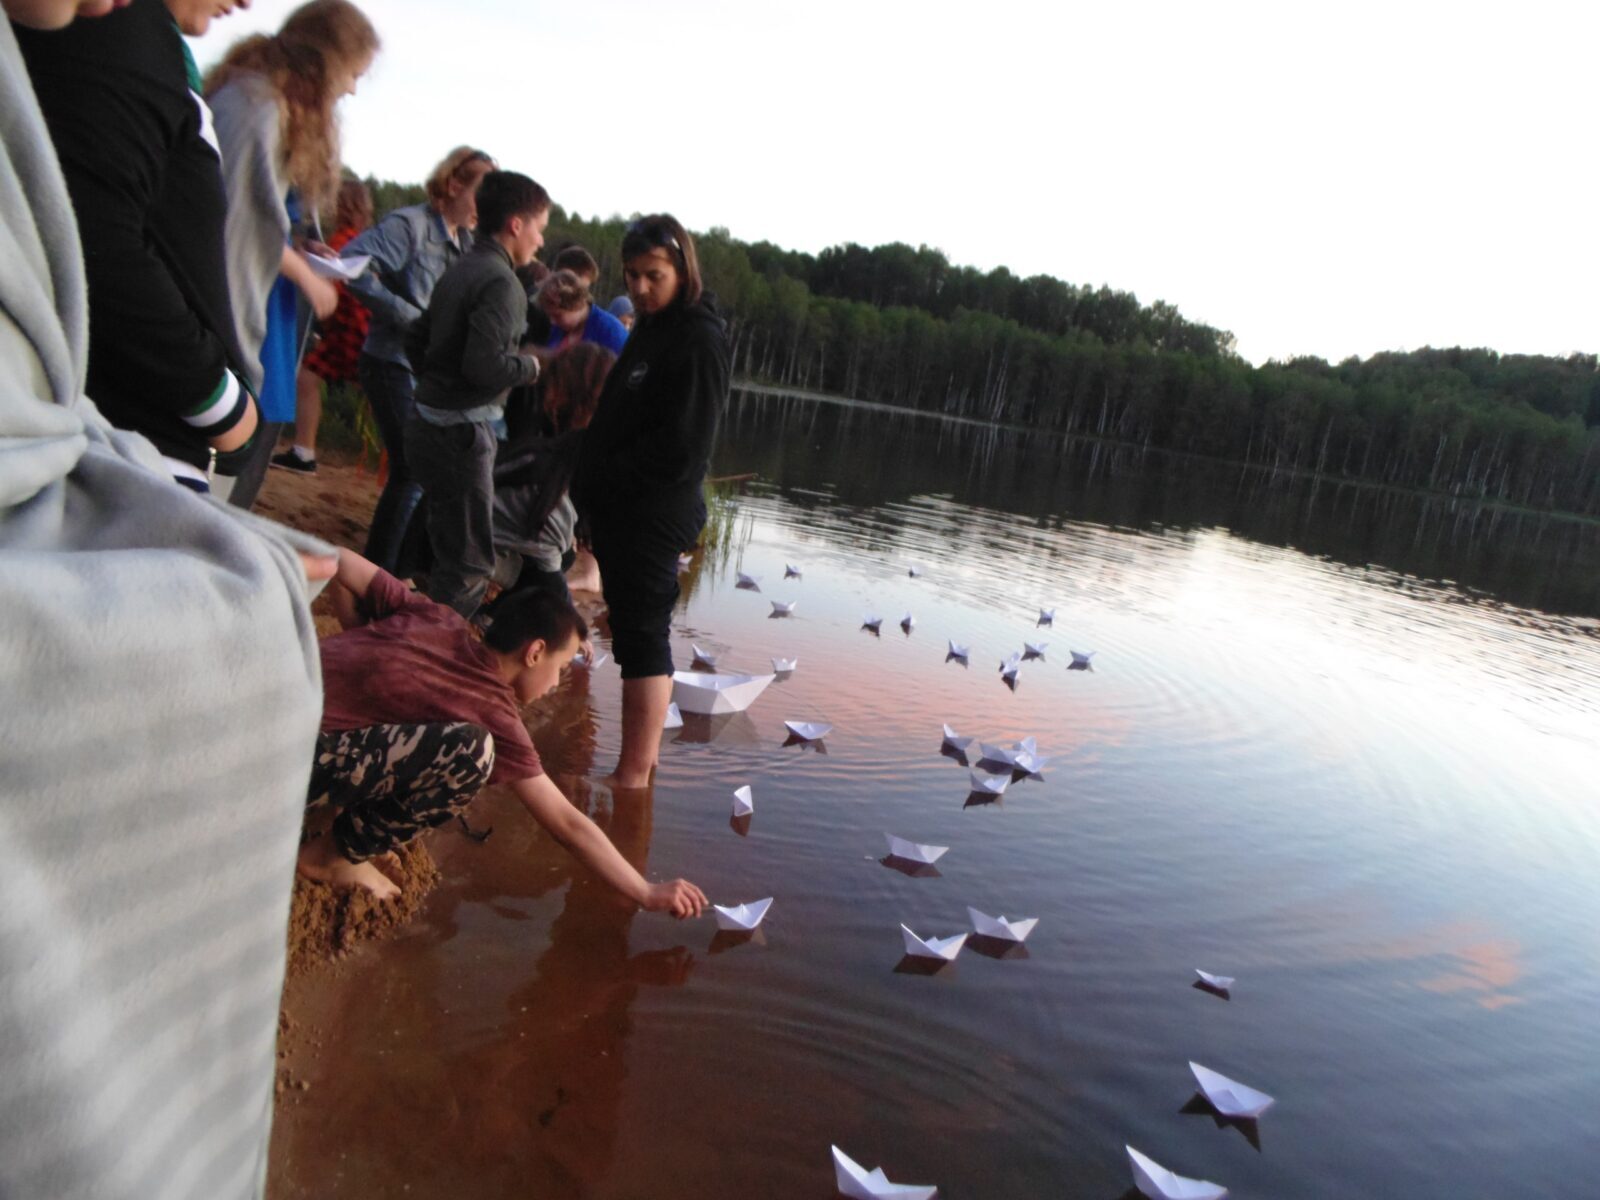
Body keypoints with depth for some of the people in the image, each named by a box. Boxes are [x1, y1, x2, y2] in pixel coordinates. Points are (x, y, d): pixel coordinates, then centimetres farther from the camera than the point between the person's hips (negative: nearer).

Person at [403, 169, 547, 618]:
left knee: (446, 550, 22)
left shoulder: (458, 272, 13)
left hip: (428, 423, 10)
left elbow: (415, 339, 19)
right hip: (461, 432, -10)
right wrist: (529, 366, -8)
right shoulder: (501, 282, -15)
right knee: (470, 565, -3)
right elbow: (484, 363, -25)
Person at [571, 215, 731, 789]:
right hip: (620, 511, 9)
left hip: (654, 517, -9)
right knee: (638, 632, 16)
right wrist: (591, 485, 7)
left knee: (642, 637, -4)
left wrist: (601, 479, -13)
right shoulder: (650, 329, 14)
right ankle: (644, 756, 29)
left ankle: (633, 776, 4)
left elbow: (679, 449, -20)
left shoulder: (698, 341, -15)